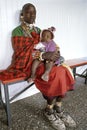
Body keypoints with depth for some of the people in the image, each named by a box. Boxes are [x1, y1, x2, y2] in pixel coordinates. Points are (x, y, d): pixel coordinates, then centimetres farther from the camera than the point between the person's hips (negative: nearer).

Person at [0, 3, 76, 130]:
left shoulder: (38, 30, 17)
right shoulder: (17, 31, -4)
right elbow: (21, 53, -16)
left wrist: (53, 54, -5)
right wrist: (44, 55, -25)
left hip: (40, 61, 6)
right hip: (26, 64, -6)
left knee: (64, 72, -18)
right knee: (56, 75, -27)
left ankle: (58, 109, -6)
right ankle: (49, 110, -5)